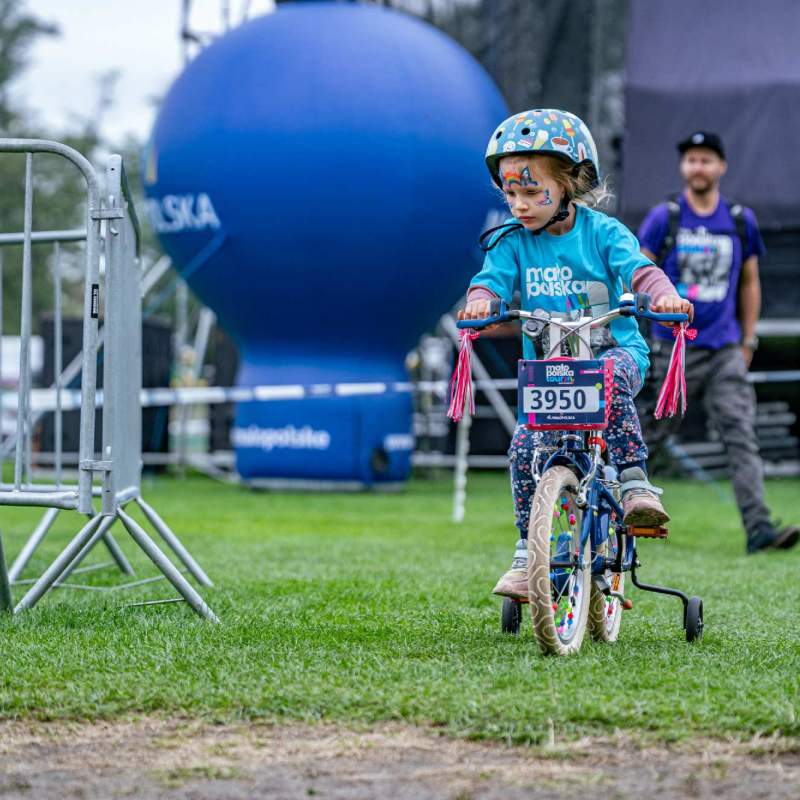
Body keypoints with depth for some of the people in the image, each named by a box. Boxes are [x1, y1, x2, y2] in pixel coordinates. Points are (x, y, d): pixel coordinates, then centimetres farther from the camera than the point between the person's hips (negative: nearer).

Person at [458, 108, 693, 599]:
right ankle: (528, 554, -2)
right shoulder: (513, 242, 3)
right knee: (524, 448, -15)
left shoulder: (602, 232, -5)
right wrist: (480, 301, -35)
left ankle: (636, 485, -34)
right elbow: (492, 278, -10)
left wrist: (664, 295, -41)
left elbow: (637, 268, -18)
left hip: (615, 349, -3)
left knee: (611, 375, -39)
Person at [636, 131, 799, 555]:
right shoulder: (663, 217, 0)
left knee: (741, 436, -9)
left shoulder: (742, 221, 8)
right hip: (672, 349, -2)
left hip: (726, 352, 2)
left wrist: (748, 342, 14)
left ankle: (758, 528, -15)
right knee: (647, 434, 4)